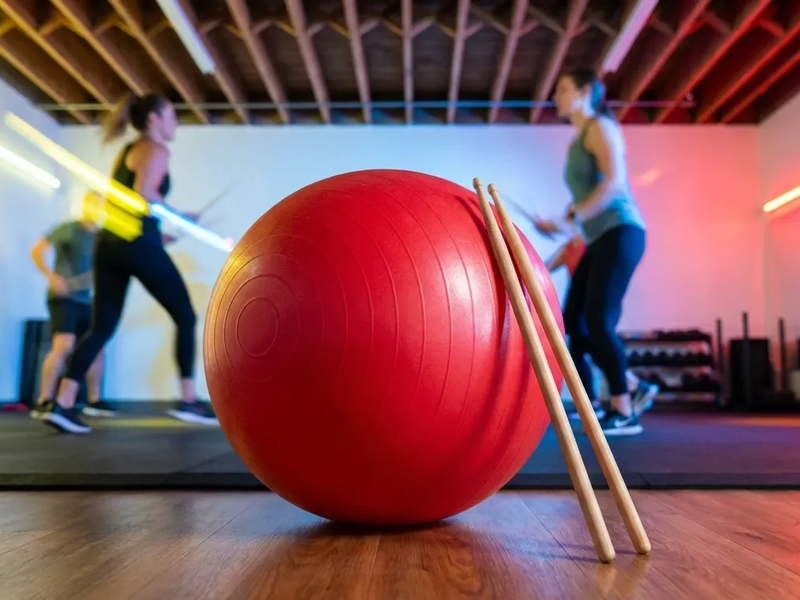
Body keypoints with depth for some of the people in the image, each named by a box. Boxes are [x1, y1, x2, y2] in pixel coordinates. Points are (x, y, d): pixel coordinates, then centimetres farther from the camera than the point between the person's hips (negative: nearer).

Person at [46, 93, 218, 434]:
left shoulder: (127, 151, 24)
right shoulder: (156, 150, -2)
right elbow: (143, 194, -19)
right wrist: (179, 216, -7)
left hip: (109, 244, 8)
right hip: (140, 245, -8)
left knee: (102, 327, 9)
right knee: (185, 318, 3)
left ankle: (62, 404, 3)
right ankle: (189, 402, 3)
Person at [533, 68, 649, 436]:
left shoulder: (600, 127, -3)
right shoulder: (578, 140, 21)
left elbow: (614, 183, -17)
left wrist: (570, 220, -21)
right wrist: (559, 224, 11)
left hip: (620, 233, -9)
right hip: (600, 238, 9)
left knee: (599, 321, -15)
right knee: (572, 321, 7)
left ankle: (624, 414, -9)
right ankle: (589, 403, 20)